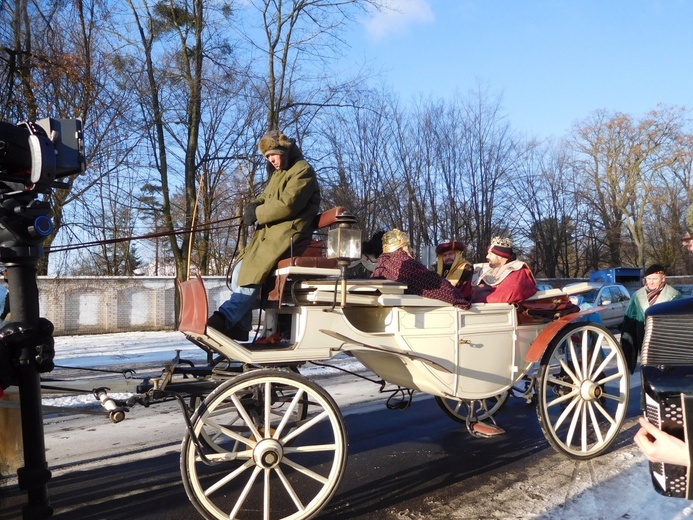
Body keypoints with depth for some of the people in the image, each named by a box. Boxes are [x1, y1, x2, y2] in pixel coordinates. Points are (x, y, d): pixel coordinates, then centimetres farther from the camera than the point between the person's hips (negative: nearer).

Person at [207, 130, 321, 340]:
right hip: (268, 232, 10)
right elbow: (266, 196, 26)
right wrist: (254, 205, 2)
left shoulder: (303, 171, -5)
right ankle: (238, 328, -2)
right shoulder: (278, 173, 27)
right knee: (240, 271, 0)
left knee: (253, 273, -23)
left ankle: (225, 318, -23)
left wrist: (257, 214, -11)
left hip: (288, 233, -10)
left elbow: (287, 204, -18)